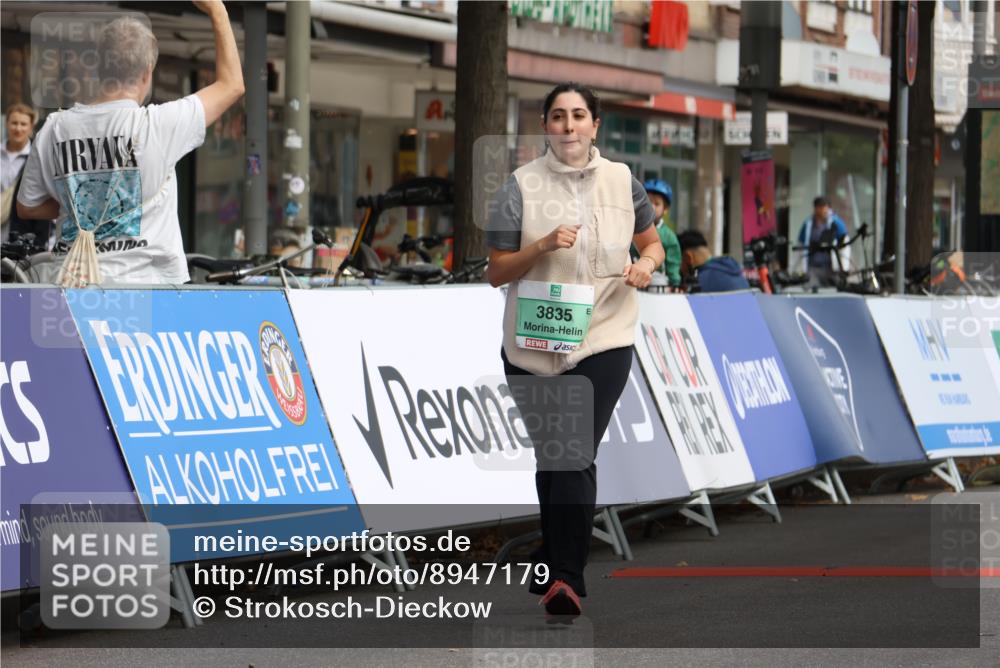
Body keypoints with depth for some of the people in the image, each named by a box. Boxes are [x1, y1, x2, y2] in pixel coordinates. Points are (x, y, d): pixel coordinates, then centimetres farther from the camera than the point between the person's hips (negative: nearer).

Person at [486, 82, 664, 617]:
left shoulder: (620, 181, 5)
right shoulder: (522, 186, -1)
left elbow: (652, 243, 20)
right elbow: (496, 273, -1)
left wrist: (647, 263, -3)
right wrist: (542, 247, -18)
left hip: (603, 340, -1)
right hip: (533, 345, 1)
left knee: (575, 456, -14)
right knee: (550, 458, 11)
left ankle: (564, 576, -13)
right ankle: (556, 569, 28)